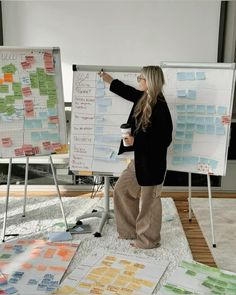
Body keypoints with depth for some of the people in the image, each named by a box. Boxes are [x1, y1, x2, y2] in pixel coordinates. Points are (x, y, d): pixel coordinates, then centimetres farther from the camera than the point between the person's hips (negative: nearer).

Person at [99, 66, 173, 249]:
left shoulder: (160, 107, -22)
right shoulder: (143, 98, 4)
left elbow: (165, 139, -22)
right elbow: (127, 90, 24)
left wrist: (135, 141, -21)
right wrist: (108, 79, 34)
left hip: (152, 162, -9)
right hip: (139, 158, 10)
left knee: (148, 201, 6)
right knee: (121, 189, 17)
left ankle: (149, 239, 27)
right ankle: (132, 229, 32)